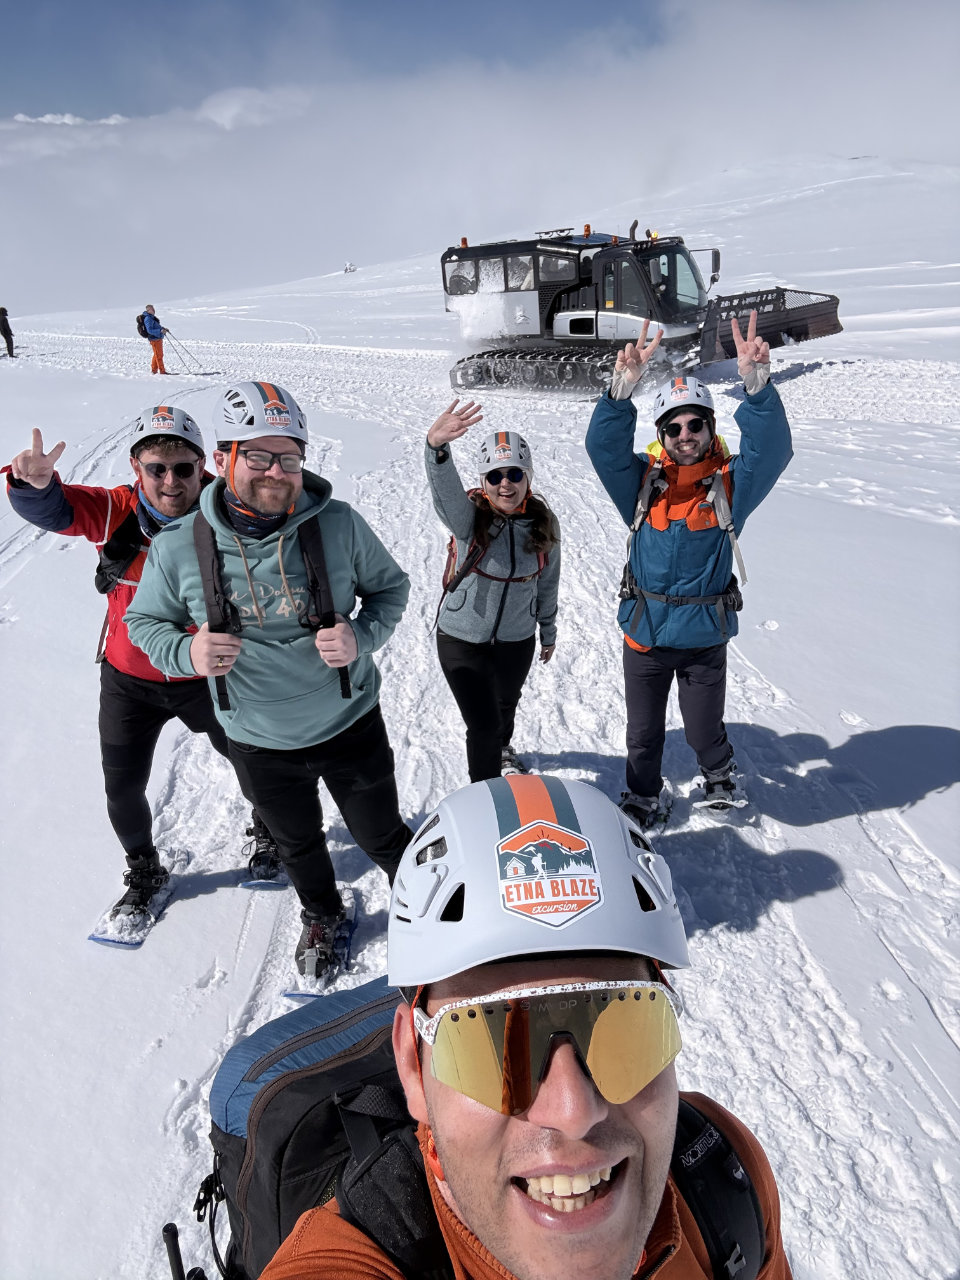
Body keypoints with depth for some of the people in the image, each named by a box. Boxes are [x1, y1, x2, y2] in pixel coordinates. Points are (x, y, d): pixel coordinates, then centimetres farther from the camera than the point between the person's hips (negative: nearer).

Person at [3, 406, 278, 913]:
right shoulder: (116, 512, -17)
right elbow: (51, 509, -29)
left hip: (204, 677, -1)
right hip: (129, 681, 1)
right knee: (123, 788, 13)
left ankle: (266, 831, 50)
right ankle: (143, 869, 42)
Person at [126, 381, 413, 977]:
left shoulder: (339, 524, -17)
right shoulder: (179, 547, -15)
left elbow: (391, 586, -2)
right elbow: (145, 620, 1)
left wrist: (362, 637, -21)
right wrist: (188, 653, -21)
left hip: (351, 724, -1)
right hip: (260, 742, 2)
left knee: (381, 836, 18)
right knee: (299, 844, 26)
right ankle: (322, 915, 57)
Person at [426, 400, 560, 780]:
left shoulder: (543, 523, -10)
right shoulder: (469, 518, -21)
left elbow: (547, 583, 3)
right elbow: (445, 491, -45)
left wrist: (548, 632, 13)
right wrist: (437, 448, -65)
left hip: (517, 640, 4)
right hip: (462, 639, -4)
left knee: (506, 704, 28)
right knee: (482, 725, -2)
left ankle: (503, 748, 62)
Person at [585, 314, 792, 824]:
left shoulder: (730, 483, -8)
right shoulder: (642, 481, -7)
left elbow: (772, 449, -24)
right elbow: (604, 446, -22)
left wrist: (758, 385, -40)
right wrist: (623, 386, -39)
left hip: (706, 635, -1)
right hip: (645, 632, 1)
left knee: (704, 729, 16)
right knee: (644, 732, 17)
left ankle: (719, 774, 51)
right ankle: (642, 801, 43)